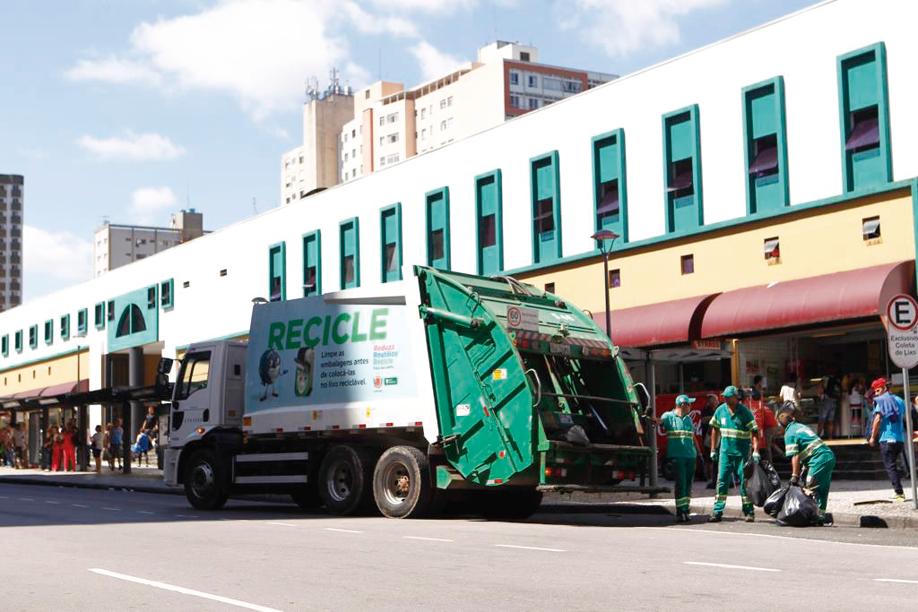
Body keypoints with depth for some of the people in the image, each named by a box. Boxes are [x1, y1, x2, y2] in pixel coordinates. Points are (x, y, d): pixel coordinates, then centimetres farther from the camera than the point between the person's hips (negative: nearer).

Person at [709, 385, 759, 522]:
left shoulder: (745, 412, -9)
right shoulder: (720, 410, 3)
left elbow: (754, 432, -12)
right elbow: (715, 429, 14)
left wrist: (756, 451, -21)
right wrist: (713, 449, 14)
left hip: (742, 453, -3)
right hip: (725, 452, 3)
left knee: (744, 482, 1)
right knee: (722, 481, 1)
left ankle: (749, 512, 9)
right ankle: (717, 511, 4)